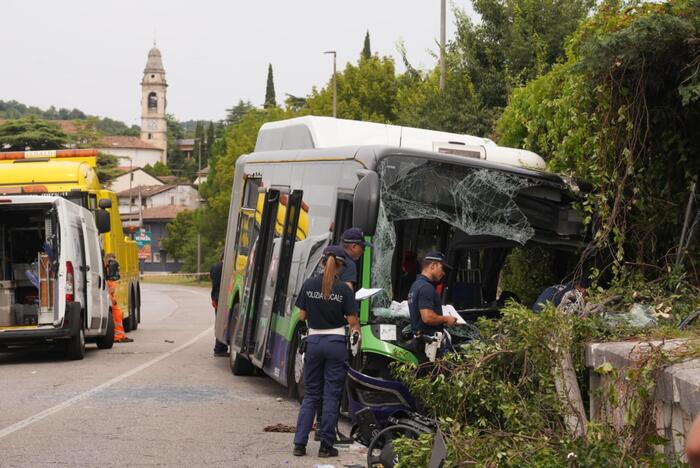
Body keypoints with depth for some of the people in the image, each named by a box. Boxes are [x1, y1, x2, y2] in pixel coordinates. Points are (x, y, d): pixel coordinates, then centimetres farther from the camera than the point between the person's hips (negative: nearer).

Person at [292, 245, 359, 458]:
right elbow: (352, 321, -7)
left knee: (311, 394, 12)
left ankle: (300, 443, 8)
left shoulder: (309, 285, -2)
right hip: (336, 343, -3)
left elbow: (302, 315, 4)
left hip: (314, 341, 3)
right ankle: (326, 446, 6)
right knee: (331, 396, 4)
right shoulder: (343, 289, -9)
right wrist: (357, 332, 14)